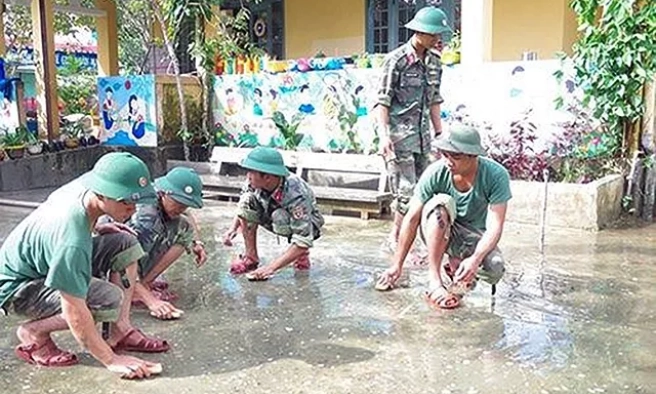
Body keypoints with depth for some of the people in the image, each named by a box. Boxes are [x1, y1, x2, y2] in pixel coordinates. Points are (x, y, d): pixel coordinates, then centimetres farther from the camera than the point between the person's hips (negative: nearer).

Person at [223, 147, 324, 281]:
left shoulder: (296, 195, -39)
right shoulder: (256, 183, -23)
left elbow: (303, 241, -38)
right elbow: (243, 207, -1)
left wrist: (271, 267, -41)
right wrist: (233, 227, -20)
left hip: (308, 223, -5)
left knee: (280, 216, -38)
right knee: (248, 201, -20)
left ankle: (302, 255, -8)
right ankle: (251, 258, -10)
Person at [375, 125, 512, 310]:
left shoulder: (496, 175, -23)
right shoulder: (436, 173, -22)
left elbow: (494, 226, -25)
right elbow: (412, 219, -18)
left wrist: (475, 259, -43)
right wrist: (397, 265, -17)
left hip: (474, 236, 0)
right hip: (438, 231, 0)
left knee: (495, 270, -31)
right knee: (441, 203, -34)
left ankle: (457, 265, 3)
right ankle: (434, 281, -30)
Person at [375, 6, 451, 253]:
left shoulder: (434, 61, 10)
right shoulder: (397, 60, -10)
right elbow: (382, 101, -13)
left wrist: (439, 132, 15)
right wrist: (383, 135, -23)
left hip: (422, 131, 7)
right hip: (398, 131, -7)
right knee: (407, 189, -8)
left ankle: (397, 237, 17)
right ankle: (395, 238, 9)